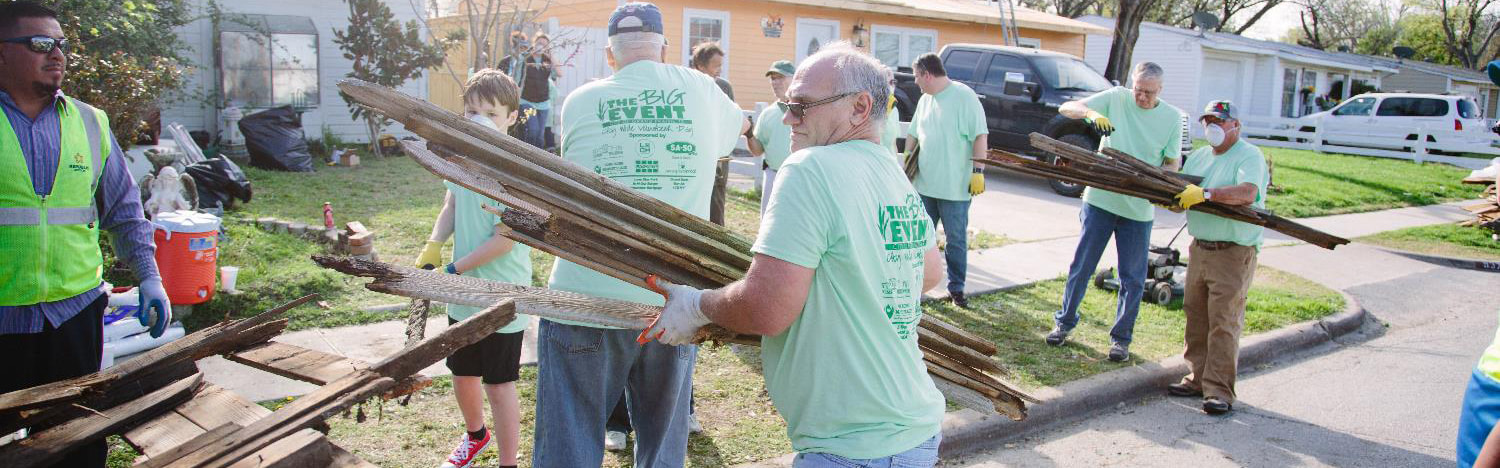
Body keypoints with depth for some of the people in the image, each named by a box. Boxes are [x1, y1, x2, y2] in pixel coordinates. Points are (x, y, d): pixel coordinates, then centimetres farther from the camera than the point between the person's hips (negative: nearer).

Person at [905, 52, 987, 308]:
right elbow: (913, 134, 21)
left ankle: (956, 287, 17)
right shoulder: (925, 100, 11)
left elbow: (980, 135, -14)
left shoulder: (964, 96, -11)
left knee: (956, 240, 5)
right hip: (924, 183, 7)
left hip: (955, 186, -6)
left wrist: (977, 170, -17)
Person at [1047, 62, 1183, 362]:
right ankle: (1064, 322, 26)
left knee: (1133, 278, 7)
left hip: (1140, 208, 1)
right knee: (1081, 266, 9)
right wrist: (1091, 113, -30)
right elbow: (1065, 108, -9)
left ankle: (1121, 337, 21)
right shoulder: (1116, 98, -4)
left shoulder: (1172, 118, -1)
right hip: (1100, 199, -1)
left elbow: (1172, 162, 1)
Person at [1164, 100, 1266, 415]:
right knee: (1195, 315, 8)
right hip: (1200, 248, 7)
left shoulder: (1249, 156, -6)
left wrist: (1206, 194, -30)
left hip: (1234, 253, -7)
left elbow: (1247, 193, -24)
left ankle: (1219, 391, -6)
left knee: (1223, 321, -8)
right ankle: (1198, 378, 17)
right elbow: (1181, 201, 17)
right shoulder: (1198, 157, 17)